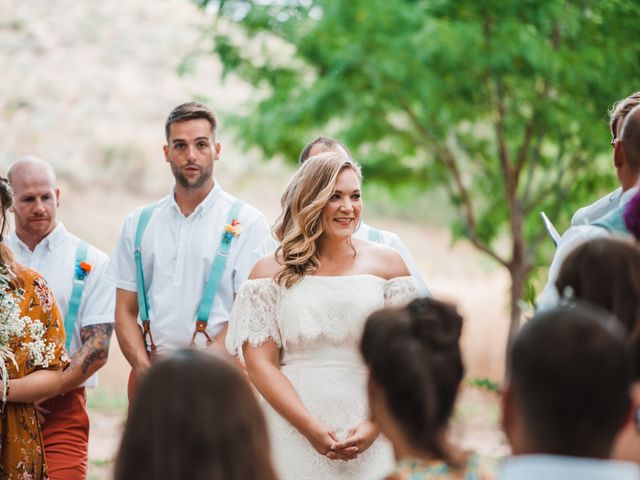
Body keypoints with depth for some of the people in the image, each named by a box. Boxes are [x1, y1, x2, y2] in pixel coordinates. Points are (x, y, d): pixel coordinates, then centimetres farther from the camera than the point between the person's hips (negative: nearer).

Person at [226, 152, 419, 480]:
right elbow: (259, 363, -2)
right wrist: (310, 428, -14)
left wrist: (375, 426, -11)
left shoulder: (388, 264, 6)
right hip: (292, 434, 0)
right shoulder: (271, 272, 4)